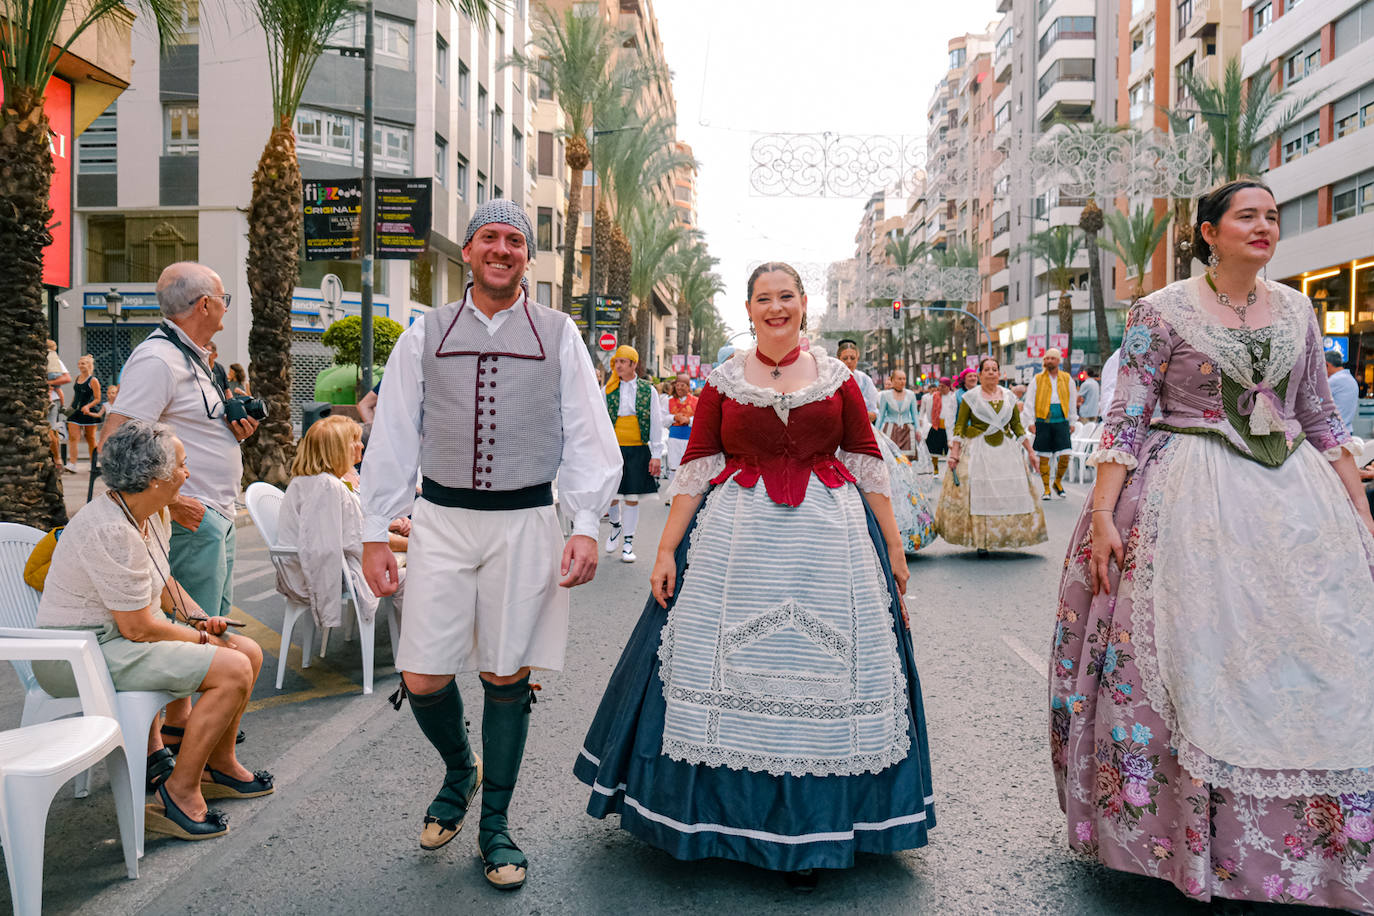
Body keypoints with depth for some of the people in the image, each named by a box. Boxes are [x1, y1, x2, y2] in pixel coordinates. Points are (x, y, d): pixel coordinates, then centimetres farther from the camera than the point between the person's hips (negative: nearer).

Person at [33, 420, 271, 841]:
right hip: (80, 658, -10)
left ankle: (219, 764, 21)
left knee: (248, 652, 5)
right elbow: (138, 627, -24)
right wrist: (199, 638, -9)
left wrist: (201, 619, 3)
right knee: (232, 670, -23)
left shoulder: (152, 514, 6)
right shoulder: (111, 532, -26)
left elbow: (164, 584, 20)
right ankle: (180, 791, -10)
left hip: (121, 636, 10)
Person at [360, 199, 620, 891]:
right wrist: (375, 533, 3)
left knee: (506, 676, 6)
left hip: (525, 522, -1)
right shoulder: (426, 335, 7)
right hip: (441, 521, 1)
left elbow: (587, 436, 2)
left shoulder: (558, 335, 5)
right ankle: (459, 769, 34)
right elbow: (392, 436, 7)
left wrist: (585, 526, -7)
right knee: (422, 680, 0)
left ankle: (495, 826, 24)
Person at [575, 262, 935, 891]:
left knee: (819, 673, 2)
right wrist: (666, 549, -3)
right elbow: (696, 467, 2)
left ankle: (811, 833, 15)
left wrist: (893, 544, 6)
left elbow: (867, 462, 8)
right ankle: (725, 814, 20)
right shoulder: (723, 382, 5)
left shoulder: (836, 378, 7)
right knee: (728, 668, 2)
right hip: (739, 536, 0)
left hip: (828, 539, 1)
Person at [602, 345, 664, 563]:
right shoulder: (607, 390, 4)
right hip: (613, 449, 1)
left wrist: (656, 455, -1)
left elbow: (656, 424, 4)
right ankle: (615, 525, 34)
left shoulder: (648, 391, 2)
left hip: (638, 451, -1)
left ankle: (628, 542, 14)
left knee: (632, 498, 2)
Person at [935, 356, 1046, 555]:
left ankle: (1004, 536, 10)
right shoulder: (971, 397, 1)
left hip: (1005, 450, 4)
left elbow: (1017, 426, 15)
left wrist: (1030, 451, 13)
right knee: (978, 493, -6)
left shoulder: (1009, 397, 11)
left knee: (1011, 491, -1)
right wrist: (954, 451, -10)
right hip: (977, 451, -3)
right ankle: (981, 541, -2)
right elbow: (960, 426, -1)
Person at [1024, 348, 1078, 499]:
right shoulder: (1037, 379, 5)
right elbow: (1029, 402, 4)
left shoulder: (1067, 379, 9)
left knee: (1065, 456, -5)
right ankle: (1046, 489, 12)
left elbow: (1072, 402, 14)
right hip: (1043, 422, -1)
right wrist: (1030, 422, -2)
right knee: (1044, 457, 1)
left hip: (1061, 421, 1)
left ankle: (1058, 482, 19)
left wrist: (1073, 422, 12)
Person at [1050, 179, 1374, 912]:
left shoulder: (1295, 310, 11)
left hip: (1295, 497, 5)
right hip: (1192, 500, -5)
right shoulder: (1162, 311, -3)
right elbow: (1126, 419, -7)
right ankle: (1193, 838, 13)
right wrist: (1102, 514, -17)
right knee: (1195, 655, -3)